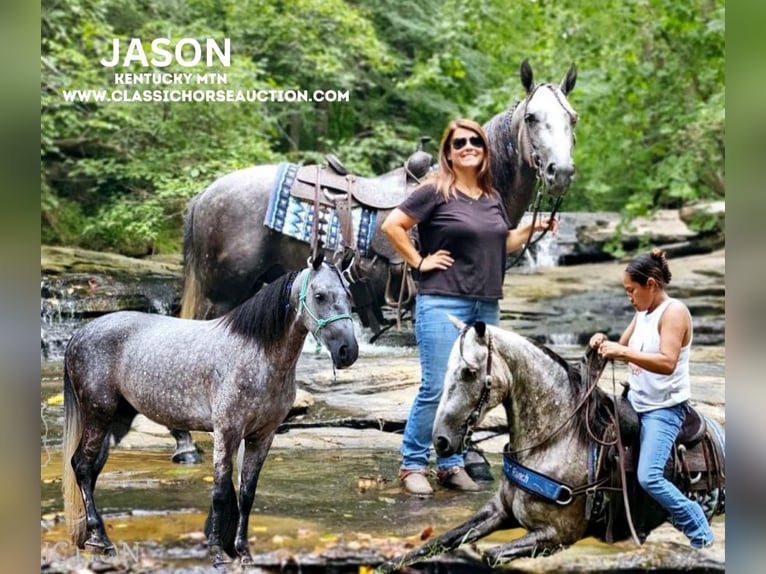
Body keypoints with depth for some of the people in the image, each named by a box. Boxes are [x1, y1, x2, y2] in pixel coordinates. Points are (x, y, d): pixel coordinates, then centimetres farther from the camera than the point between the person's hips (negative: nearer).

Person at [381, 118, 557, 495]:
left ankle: (452, 465, 19)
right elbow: (392, 225, -8)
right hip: (443, 303, -6)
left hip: (487, 307, 7)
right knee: (436, 389, -8)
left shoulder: (492, 198, 14)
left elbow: (503, 244, 26)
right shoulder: (435, 191, -6)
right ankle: (412, 465, 4)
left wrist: (532, 228, 11)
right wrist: (419, 262, -8)